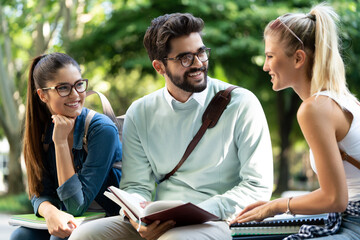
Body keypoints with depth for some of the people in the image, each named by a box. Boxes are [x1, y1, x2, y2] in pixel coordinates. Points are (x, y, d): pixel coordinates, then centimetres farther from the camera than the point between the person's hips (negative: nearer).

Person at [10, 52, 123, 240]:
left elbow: (77, 205, -20)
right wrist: (50, 212, -28)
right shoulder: (44, 131, -1)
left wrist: (61, 142, -23)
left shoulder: (102, 130, -18)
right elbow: (41, 193, -4)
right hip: (71, 223, 5)